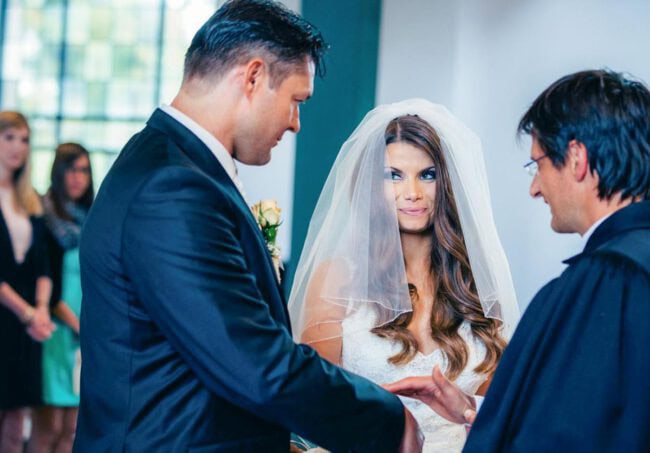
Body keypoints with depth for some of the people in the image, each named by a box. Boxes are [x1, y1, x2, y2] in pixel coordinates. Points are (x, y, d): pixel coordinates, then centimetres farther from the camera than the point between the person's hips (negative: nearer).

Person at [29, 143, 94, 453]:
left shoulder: (89, 219, 15)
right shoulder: (44, 217, -5)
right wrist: (74, 323, -12)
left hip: (87, 334, 6)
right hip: (56, 331, -6)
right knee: (47, 428, -7)